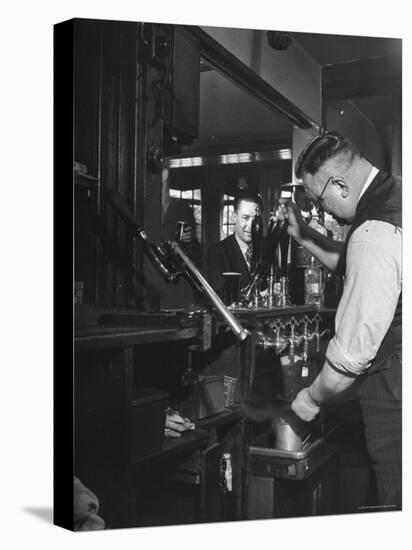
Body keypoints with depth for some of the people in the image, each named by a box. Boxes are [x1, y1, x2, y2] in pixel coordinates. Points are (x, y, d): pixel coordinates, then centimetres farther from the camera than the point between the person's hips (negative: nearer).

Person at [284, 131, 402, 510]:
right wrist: (305, 236, 12)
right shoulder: (396, 198, 5)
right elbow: (352, 265, 24)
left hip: (395, 404, -10)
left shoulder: (373, 235, -26)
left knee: (396, 501, 6)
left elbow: (352, 352, -23)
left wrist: (309, 401, -7)